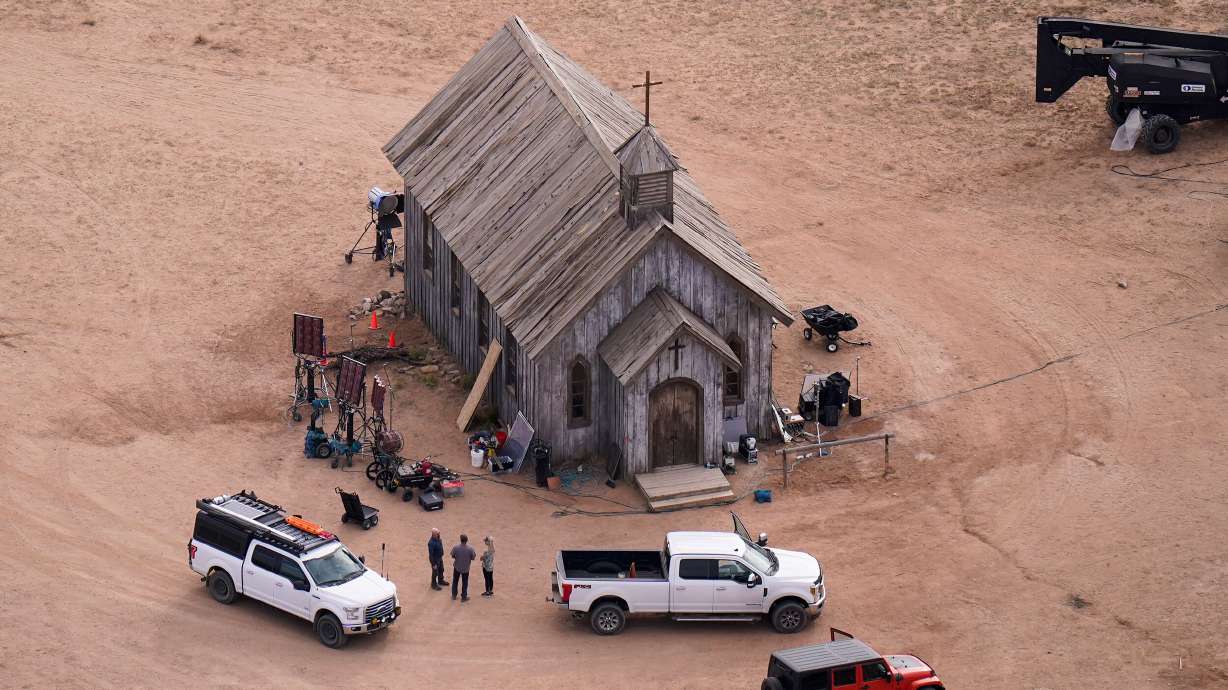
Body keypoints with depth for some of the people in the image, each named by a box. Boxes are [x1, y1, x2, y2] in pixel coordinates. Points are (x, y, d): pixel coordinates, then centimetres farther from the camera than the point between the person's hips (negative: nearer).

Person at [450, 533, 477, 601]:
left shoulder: (455, 547, -21)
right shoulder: (470, 548, -23)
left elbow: (452, 556, -8)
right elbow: (473, 558, -11)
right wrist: (475, 554, 10)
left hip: (457, 567, 1)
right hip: (466, 568, -1)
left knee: (455, 581, 21)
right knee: (465, 583, 16)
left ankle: (454, 596, 31)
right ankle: (464, 597, 25)